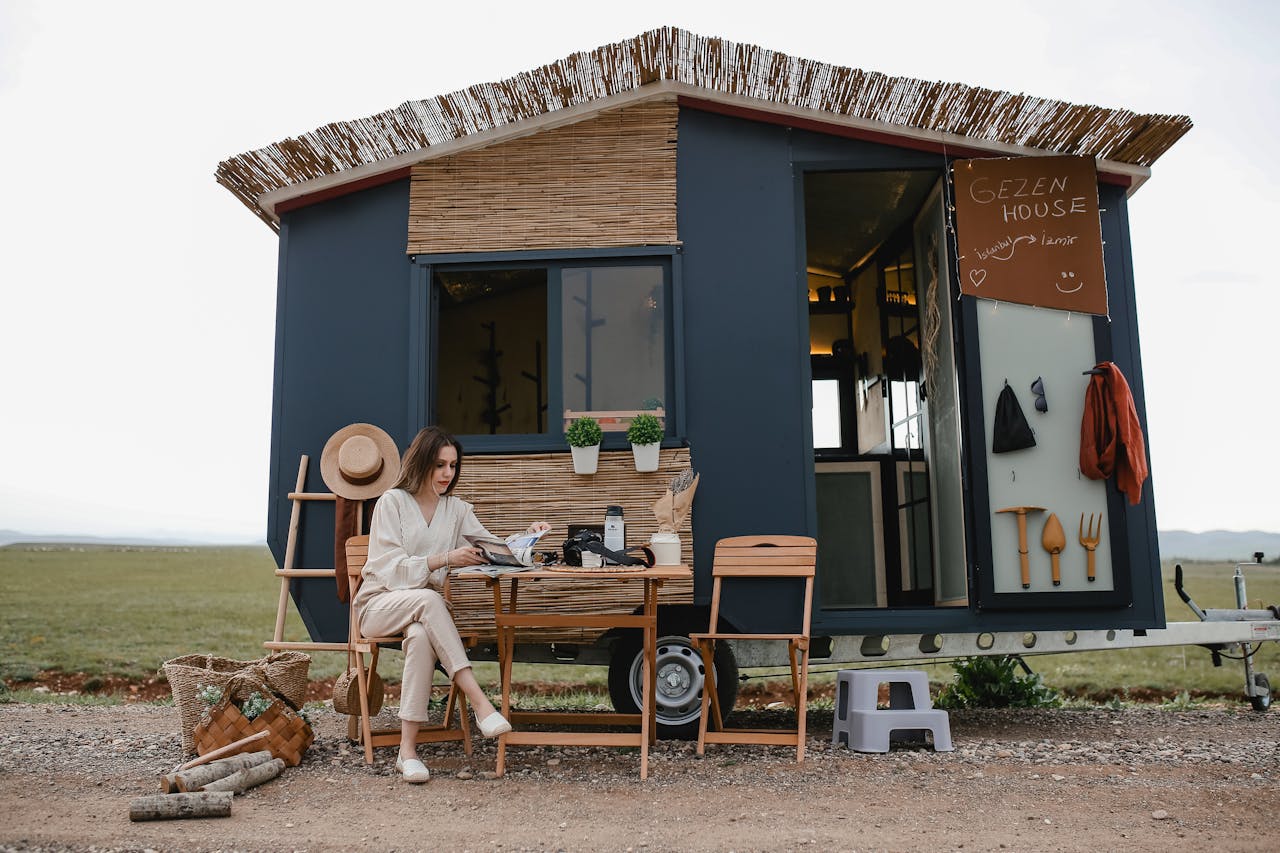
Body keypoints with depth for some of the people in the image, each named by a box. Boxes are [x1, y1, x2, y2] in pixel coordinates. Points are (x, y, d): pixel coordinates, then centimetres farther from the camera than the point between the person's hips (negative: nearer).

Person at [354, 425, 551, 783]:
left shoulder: (456, 509, 11)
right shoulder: (392, 502, -5)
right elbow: (390, 568, -15)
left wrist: (525, 536, -17)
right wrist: (445, 559, -27)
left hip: (422, 611, 3)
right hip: (380, 603, -3)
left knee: (422, 636, -34)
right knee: (429, 600, -37)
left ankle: (407, 748, -32)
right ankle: (479, 701, -40)